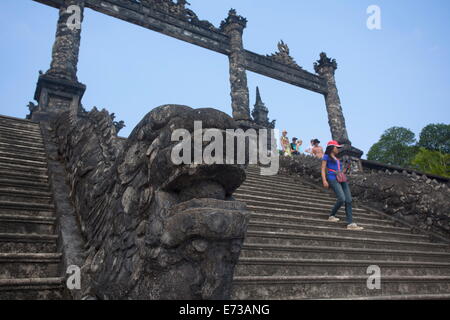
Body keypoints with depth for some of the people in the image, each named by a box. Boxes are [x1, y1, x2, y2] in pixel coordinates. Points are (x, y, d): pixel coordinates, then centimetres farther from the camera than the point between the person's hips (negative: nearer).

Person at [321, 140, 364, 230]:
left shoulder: (338, 158, 27)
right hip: (333, 179, -7)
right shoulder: (326, 156, 9)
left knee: (349, 200, -5)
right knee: (342, 199, -22)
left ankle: (350, 223, -7)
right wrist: (324, 180, -12)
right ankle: (332, 216, -1)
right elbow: (323, 169, 1)